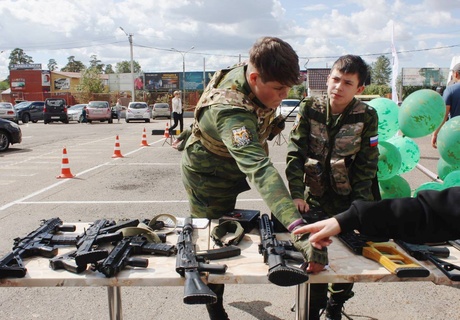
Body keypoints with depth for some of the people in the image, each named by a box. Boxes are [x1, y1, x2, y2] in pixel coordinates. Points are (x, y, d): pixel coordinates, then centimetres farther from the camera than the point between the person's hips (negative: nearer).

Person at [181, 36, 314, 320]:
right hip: (210, 181, -7)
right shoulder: (231, 111, -44)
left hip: (234, 168, 7)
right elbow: (259, 170, -58)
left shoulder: (253, 72, -18)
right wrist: (297, 227, -66)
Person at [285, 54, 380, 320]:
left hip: (349, 200, 0)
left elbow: (366, 165, -7)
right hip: (315, 197, 0)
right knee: (314, 254, 0)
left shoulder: (366, 117, -9)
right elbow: (295, 153, -12)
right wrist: (297, 194, -22)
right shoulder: (309, 109, -8)